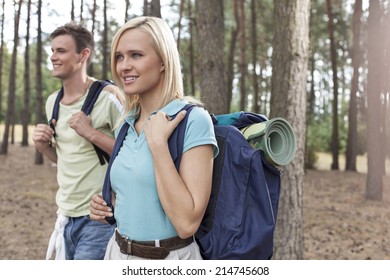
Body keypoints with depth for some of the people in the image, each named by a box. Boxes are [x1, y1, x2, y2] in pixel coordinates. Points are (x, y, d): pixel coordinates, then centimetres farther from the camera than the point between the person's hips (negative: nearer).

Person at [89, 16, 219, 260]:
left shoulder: (193, 119, -17)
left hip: (167, 257, -6)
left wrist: (158, 143, -24)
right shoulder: (125, 125, 4)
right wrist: (106, 206, -1)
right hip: (118, 251, 6)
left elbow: (187, 223, -24)